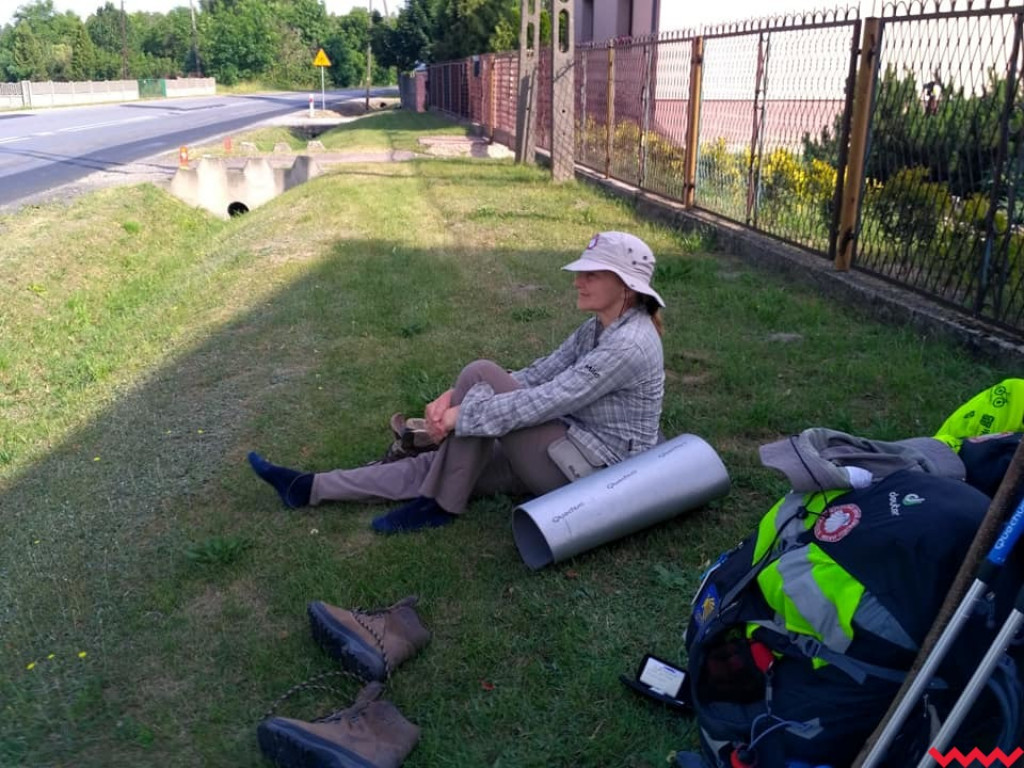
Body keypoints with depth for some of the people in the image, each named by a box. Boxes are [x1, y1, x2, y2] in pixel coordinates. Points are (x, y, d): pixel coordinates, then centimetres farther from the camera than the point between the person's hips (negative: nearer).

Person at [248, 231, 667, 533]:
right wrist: (454, 395, -7)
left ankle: (439, 505, -7)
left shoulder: (629, 346, -22)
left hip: (592, 471, -9)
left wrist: (461, 413, -21)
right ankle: (310, 488, 10)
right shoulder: (598, 327, 7)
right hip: (571, 453, 9)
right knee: (438, 464, 1)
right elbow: (538, 375, 5)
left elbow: (545, 402, -27)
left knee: (480, 373, -18)